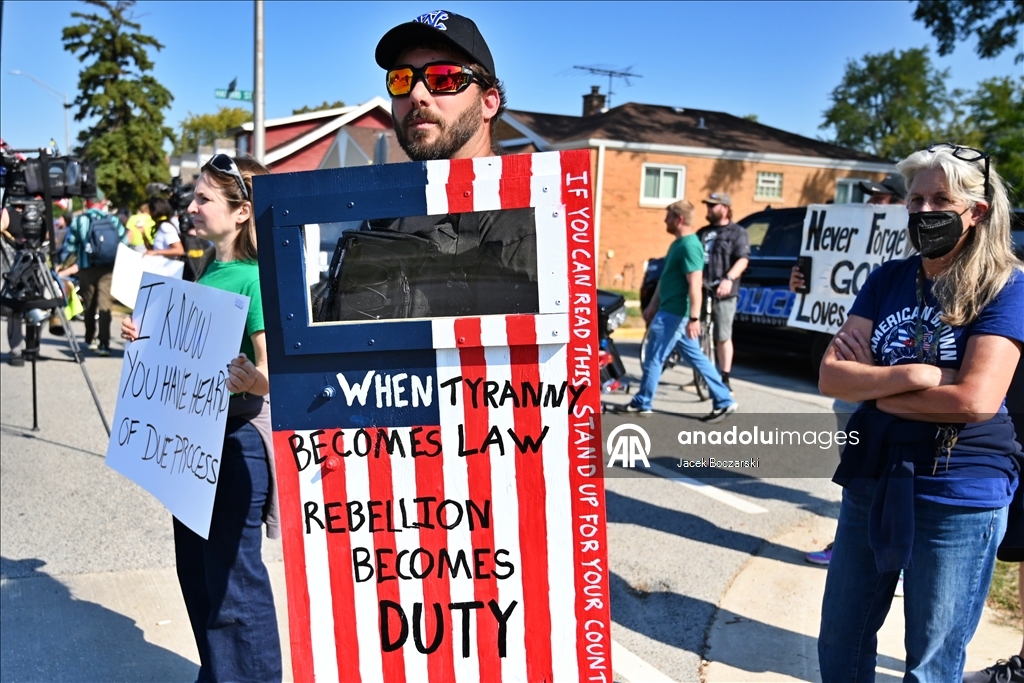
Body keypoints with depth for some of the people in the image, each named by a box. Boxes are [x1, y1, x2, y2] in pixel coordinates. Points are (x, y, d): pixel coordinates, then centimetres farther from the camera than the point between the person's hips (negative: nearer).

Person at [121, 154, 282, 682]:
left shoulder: (255, 277, -17)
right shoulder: (210, 269, 9)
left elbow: (273, 373, -22)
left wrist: (251, 379, -42)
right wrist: (148, 339, 5)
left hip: (240, 434, -9)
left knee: (233, 572, 1)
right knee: (195, 566, 18)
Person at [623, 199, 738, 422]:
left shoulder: (689, 246, -17)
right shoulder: (678, 243, 15)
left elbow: (695, 285, -23)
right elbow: (665, 278, 21)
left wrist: (694, 318, -27)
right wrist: (653, 305, 23)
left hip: (675, 313, -10)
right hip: (671, 311, 10)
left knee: (653, 358, 1)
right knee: (696, 357, 11)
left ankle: (641, 403, 15)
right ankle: (724, 401, 14)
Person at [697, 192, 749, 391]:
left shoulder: (737, 233, 2)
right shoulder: (703, 232, 20)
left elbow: (743, 260, -11)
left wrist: (729, 279, -27)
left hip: (722, 293, -6)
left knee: (723, 337, -3)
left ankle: (724, 379, 1)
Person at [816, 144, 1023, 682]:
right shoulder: (887, 279, 3)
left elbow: (975, 401, -22)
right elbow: (830, 377, -5)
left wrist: (869, 382, -11)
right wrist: (912, 376, -20)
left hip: (959, 499, -4)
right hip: (870, 483, 5)